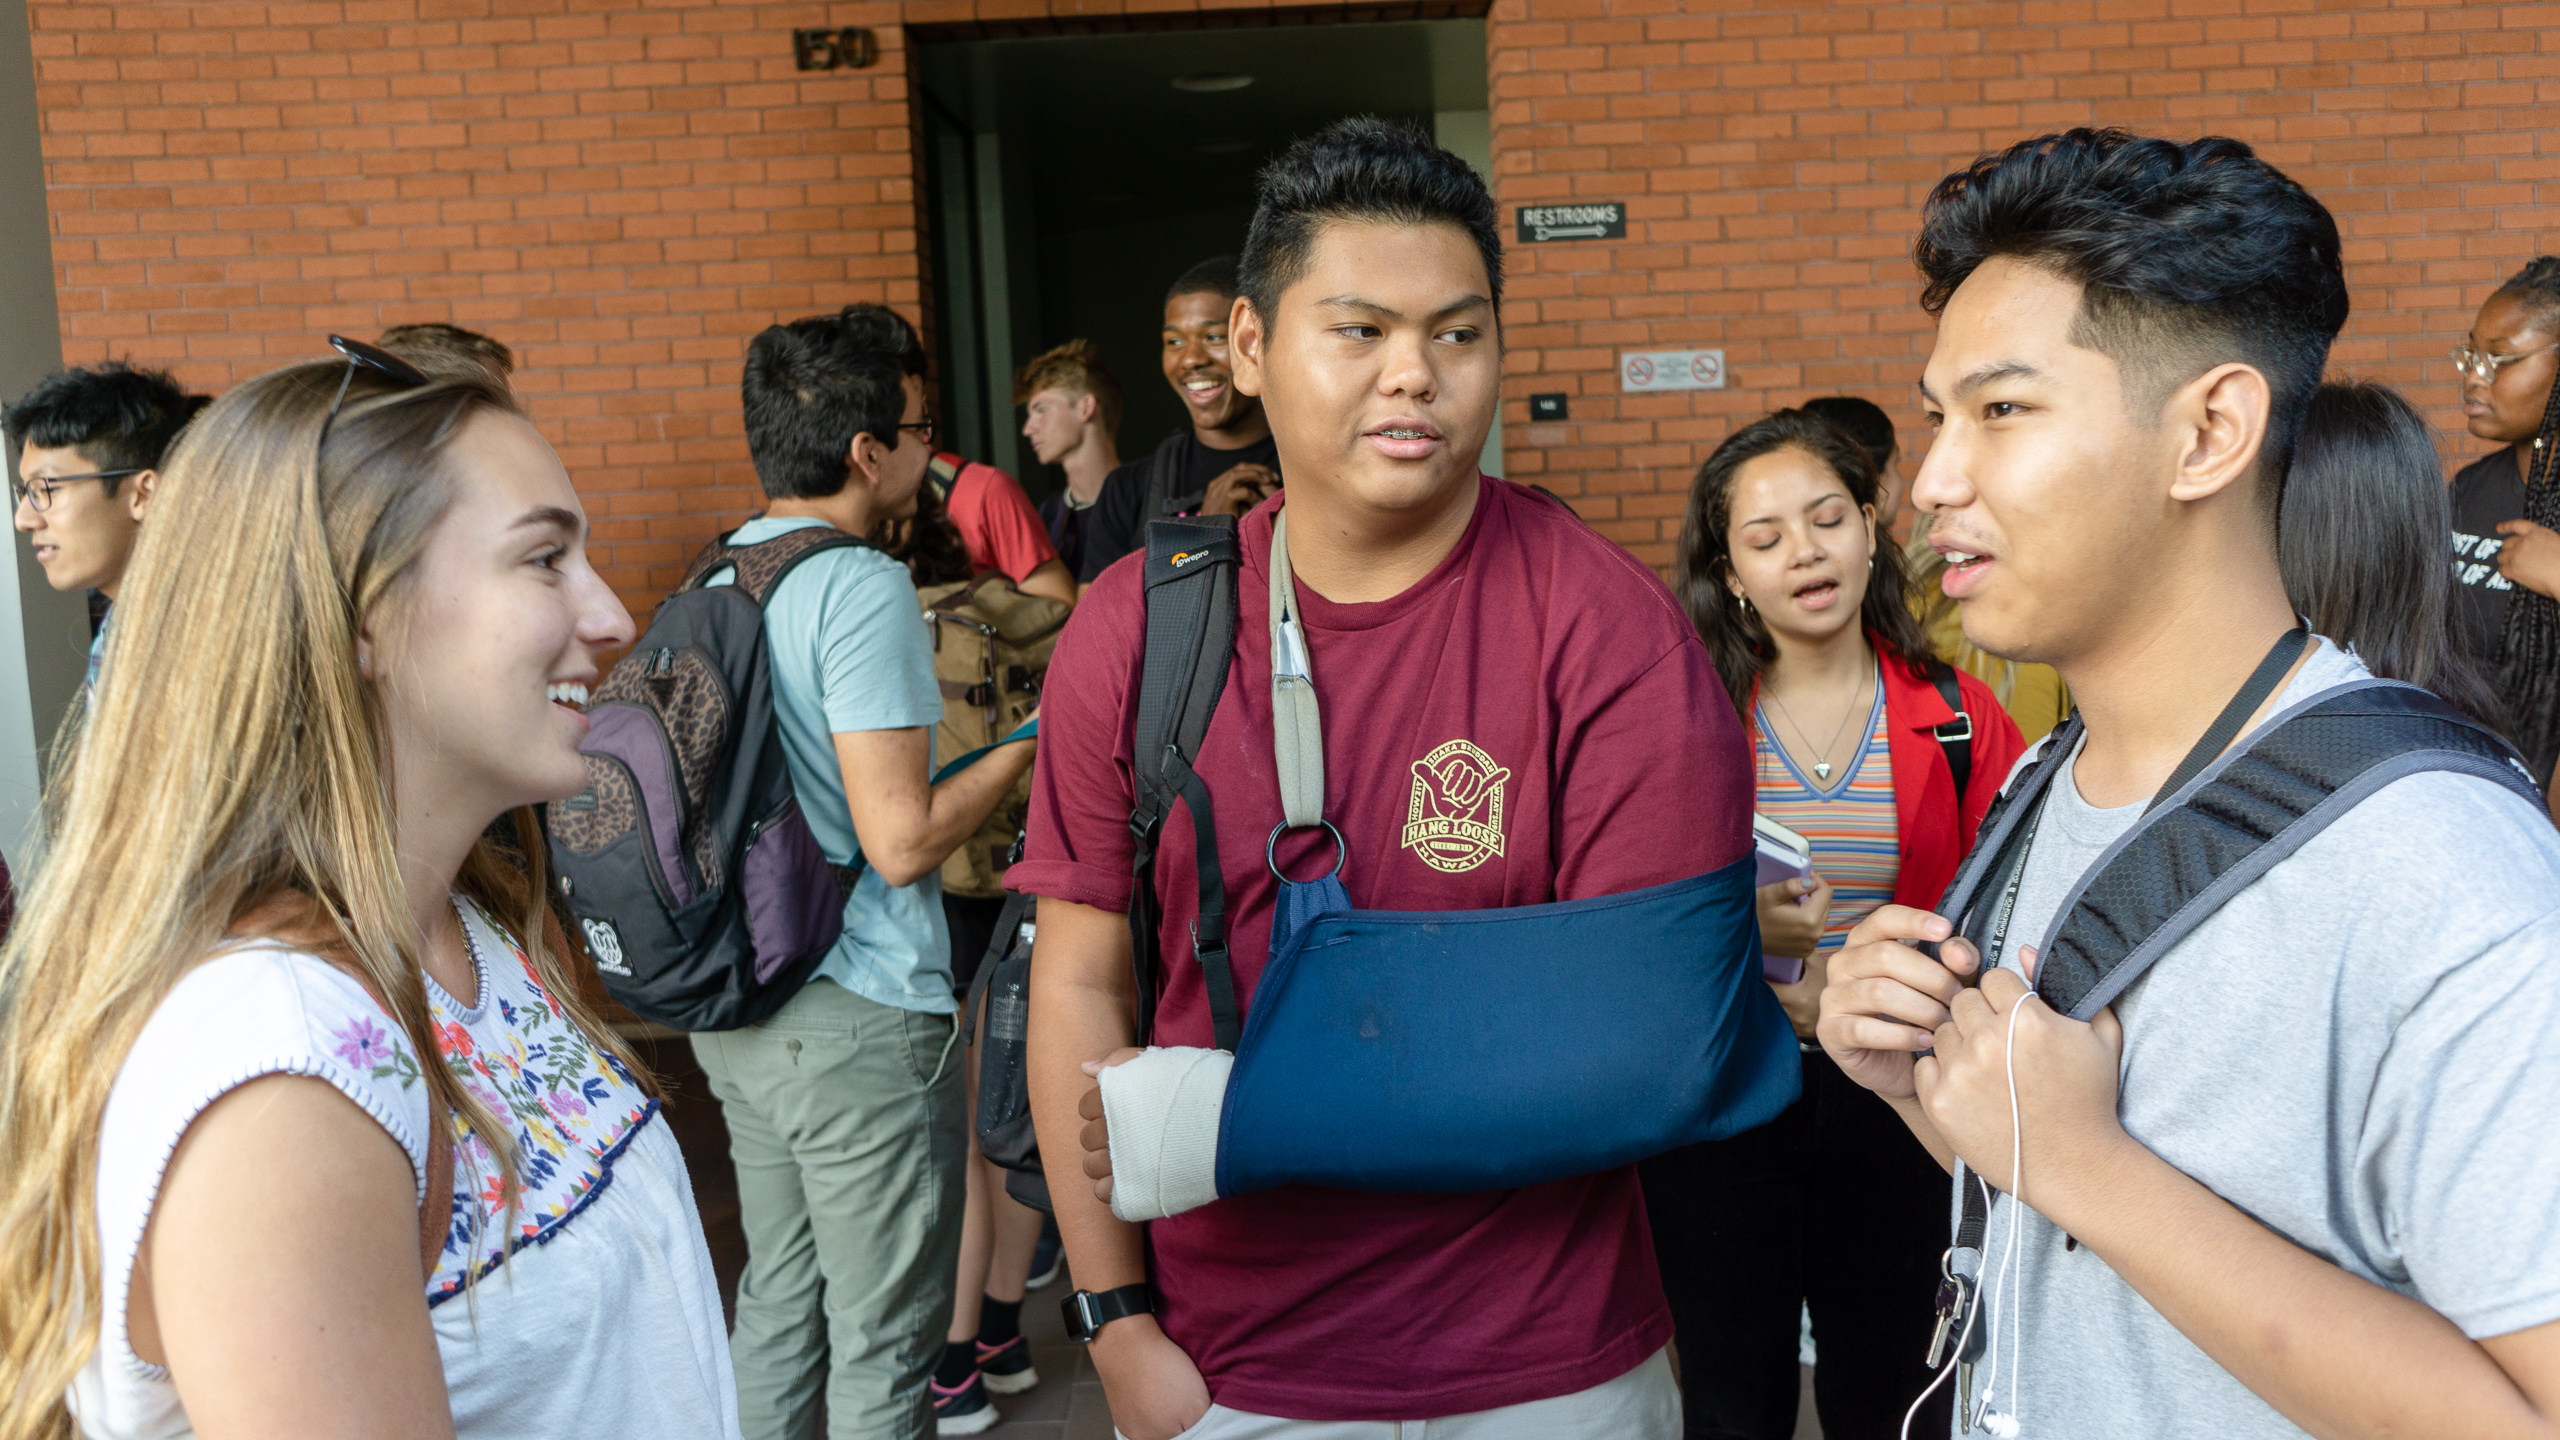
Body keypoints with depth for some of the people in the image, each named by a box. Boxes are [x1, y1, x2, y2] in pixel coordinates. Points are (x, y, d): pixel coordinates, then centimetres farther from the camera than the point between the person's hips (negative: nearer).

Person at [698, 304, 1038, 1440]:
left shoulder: (716, 581, 8)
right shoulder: (862, 587, -18)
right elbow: (902, 842, -22)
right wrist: (1024, 752, -7)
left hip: (739, 1009, 9)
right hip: (861, 1017, -8)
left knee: (776, 1305, 21)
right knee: (883, 1345, 6)